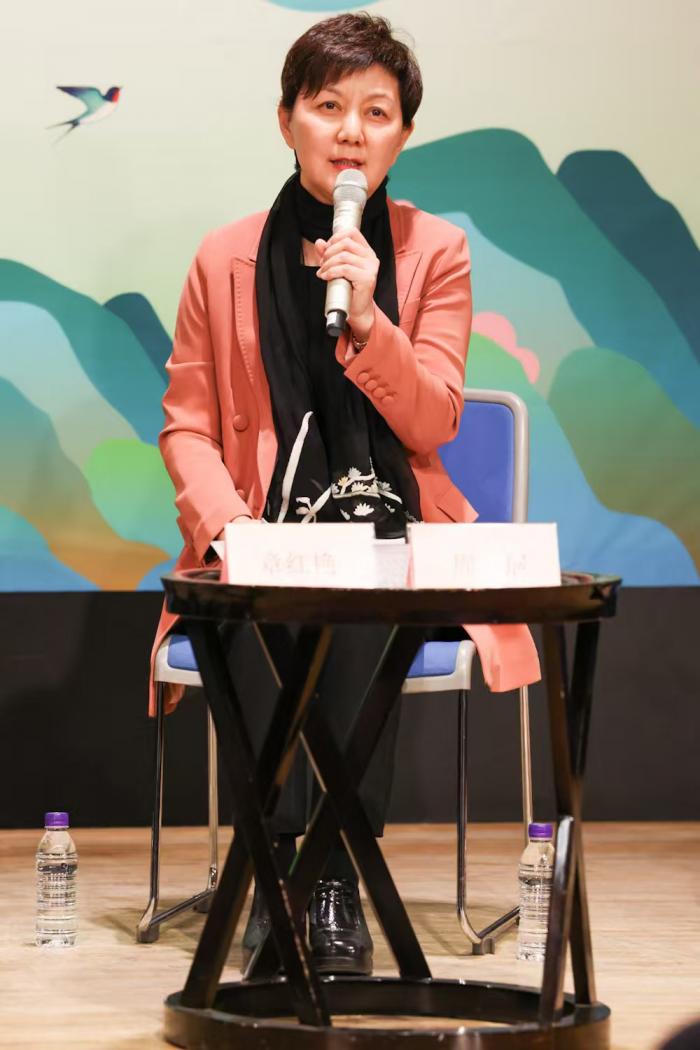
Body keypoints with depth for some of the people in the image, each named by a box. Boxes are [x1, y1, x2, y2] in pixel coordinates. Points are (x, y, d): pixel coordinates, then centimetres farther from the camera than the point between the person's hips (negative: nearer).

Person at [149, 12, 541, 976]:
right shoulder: (226, 259, 7)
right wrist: (227, 523, -13)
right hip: (266, 530, 1)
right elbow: (187, 421, 6)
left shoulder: (434, 252, 5)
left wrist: (366, 317, -18)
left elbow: (432, 423, -2)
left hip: (388, 532, 0)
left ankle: (339, 883, -31)